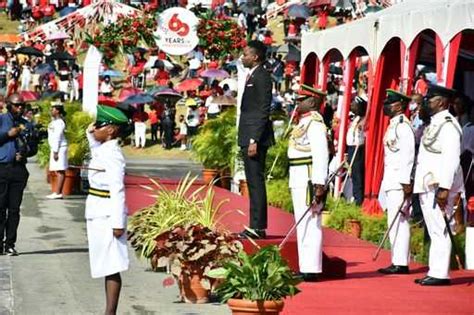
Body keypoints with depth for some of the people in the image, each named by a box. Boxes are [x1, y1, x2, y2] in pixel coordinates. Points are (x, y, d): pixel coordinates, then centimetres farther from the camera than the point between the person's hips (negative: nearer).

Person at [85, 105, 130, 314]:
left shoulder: (113, 155, -18)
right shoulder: (103, 150, 10)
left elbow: (117, 191, -21)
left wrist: (118, 223, -24)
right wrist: (91, 136, 22)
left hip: (107, 216, -10)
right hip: (99, 214, 10)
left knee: (110, 266, -5)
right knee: (106, 266, 13)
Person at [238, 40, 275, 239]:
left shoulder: (261, 77, -12)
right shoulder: (252, 76, 18)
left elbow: (263, 111, -18)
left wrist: (254, 141, -22)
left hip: (256, 138, -10)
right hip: (249, 138, 10)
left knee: (256, 183, -9)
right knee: (253, 183, 12)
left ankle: (258, 228, -7)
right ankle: (255, 227, 17)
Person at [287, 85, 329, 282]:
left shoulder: (315, 123, -13)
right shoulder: (304, 122, 18)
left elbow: (321, 155, -20)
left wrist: (319, 184, -25)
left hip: (309, 182, -10)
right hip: (299, 182, 10)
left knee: (310, 224, -9)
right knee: (303, 225, 12)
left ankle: (311, 269, -8)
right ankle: (305, 268, 17)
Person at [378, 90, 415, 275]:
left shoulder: (403, 126, -12)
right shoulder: (393, 125, 18)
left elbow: (408, 155, -19)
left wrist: (406, 182, -22)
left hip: (399, 181, -10)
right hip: (391, 181, 10)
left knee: (399, 221, -9)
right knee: (395, 222, 11)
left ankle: (401, 263, -8)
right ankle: (398, 262, 14)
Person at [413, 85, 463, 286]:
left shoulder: (448, 125, -12)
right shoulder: (433, 124, 17)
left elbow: (451, 159, -20)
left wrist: (444, 188, -24)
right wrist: (414, 183, 19)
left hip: (439, 186, -10)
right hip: (427, 186, 10)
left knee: (439, 230, -8)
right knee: (433, 231, 12)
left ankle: (440, 274, -7)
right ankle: (434, 272, 16)